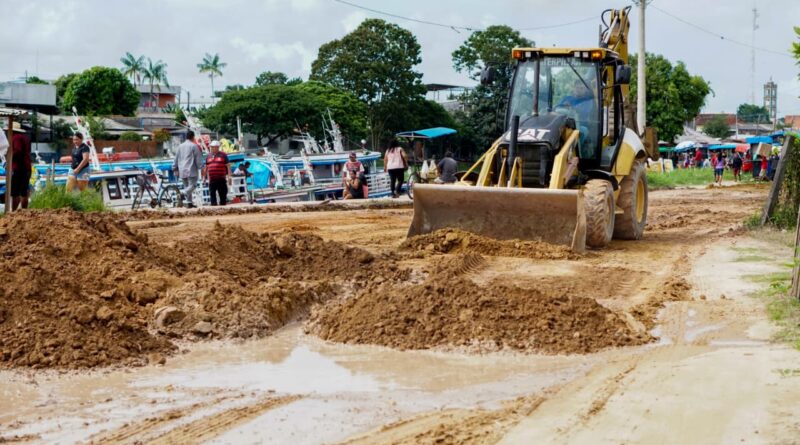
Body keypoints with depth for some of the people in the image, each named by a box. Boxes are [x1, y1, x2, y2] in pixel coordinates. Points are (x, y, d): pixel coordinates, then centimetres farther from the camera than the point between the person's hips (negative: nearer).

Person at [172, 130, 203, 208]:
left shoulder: (180, 146, 13)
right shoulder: (194, 146, -4)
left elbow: (176, 158, 16)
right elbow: (198, 158, -6)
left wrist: (175, 169, 21)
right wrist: (201, 167, 3)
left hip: (182, 171, 6)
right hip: (191, 171, -6)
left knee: (187, 186, 13)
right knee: (192, 185, -5)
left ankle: (189, 203, 11)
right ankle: (183, 193, -33)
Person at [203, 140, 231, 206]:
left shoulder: (223, 155, 3)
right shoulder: (209, 156, 14)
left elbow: (228, 166, 1)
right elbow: (206, 167, 22)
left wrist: (229, 177, -6)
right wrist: (204, 177, 18)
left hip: (221, 179, -3)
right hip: (212, 180, 3)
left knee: (223, 195, 2)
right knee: (212, 195, -2)